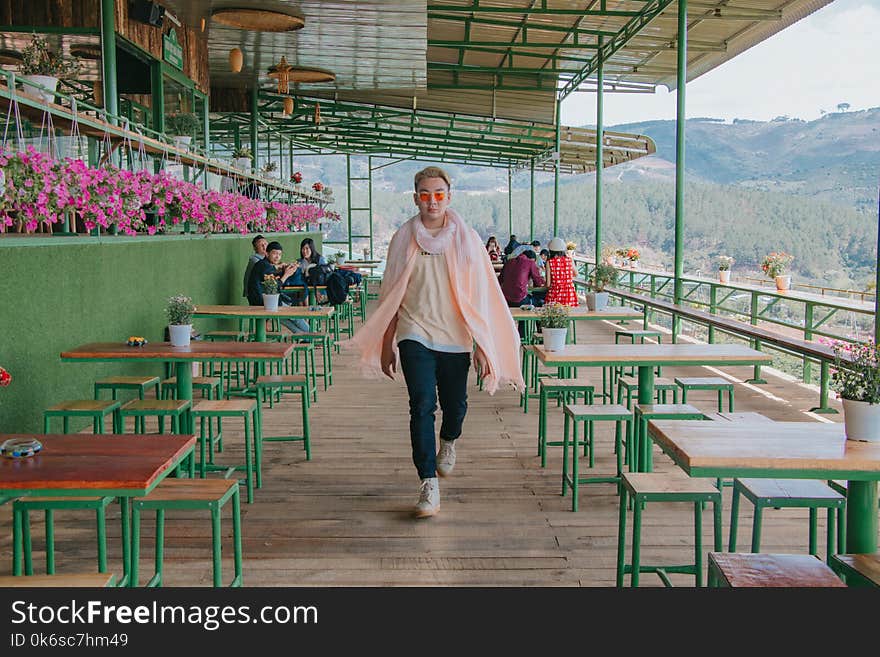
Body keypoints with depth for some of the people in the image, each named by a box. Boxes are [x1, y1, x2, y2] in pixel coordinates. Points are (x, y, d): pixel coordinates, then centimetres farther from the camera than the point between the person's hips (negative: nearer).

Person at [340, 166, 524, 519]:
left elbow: (480, 295, 1)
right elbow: (392, 295, 10)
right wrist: (386, 344, 9)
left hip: (454, 337, 1)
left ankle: (448, 441, 45)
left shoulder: (466, 238, 2)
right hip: (415, 334, 0)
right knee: (421, 406, -12)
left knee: (455, 404, 10)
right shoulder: (404, 238, 4)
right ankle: (428, 484, -7)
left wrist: (483, 345, -3)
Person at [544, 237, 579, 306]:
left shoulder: (549, 262, -5)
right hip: (569, 294, 3)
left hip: (555, 293, -2)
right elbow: (576, 274, 23)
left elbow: (548, 284, -6)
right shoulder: (570, 260, 2)